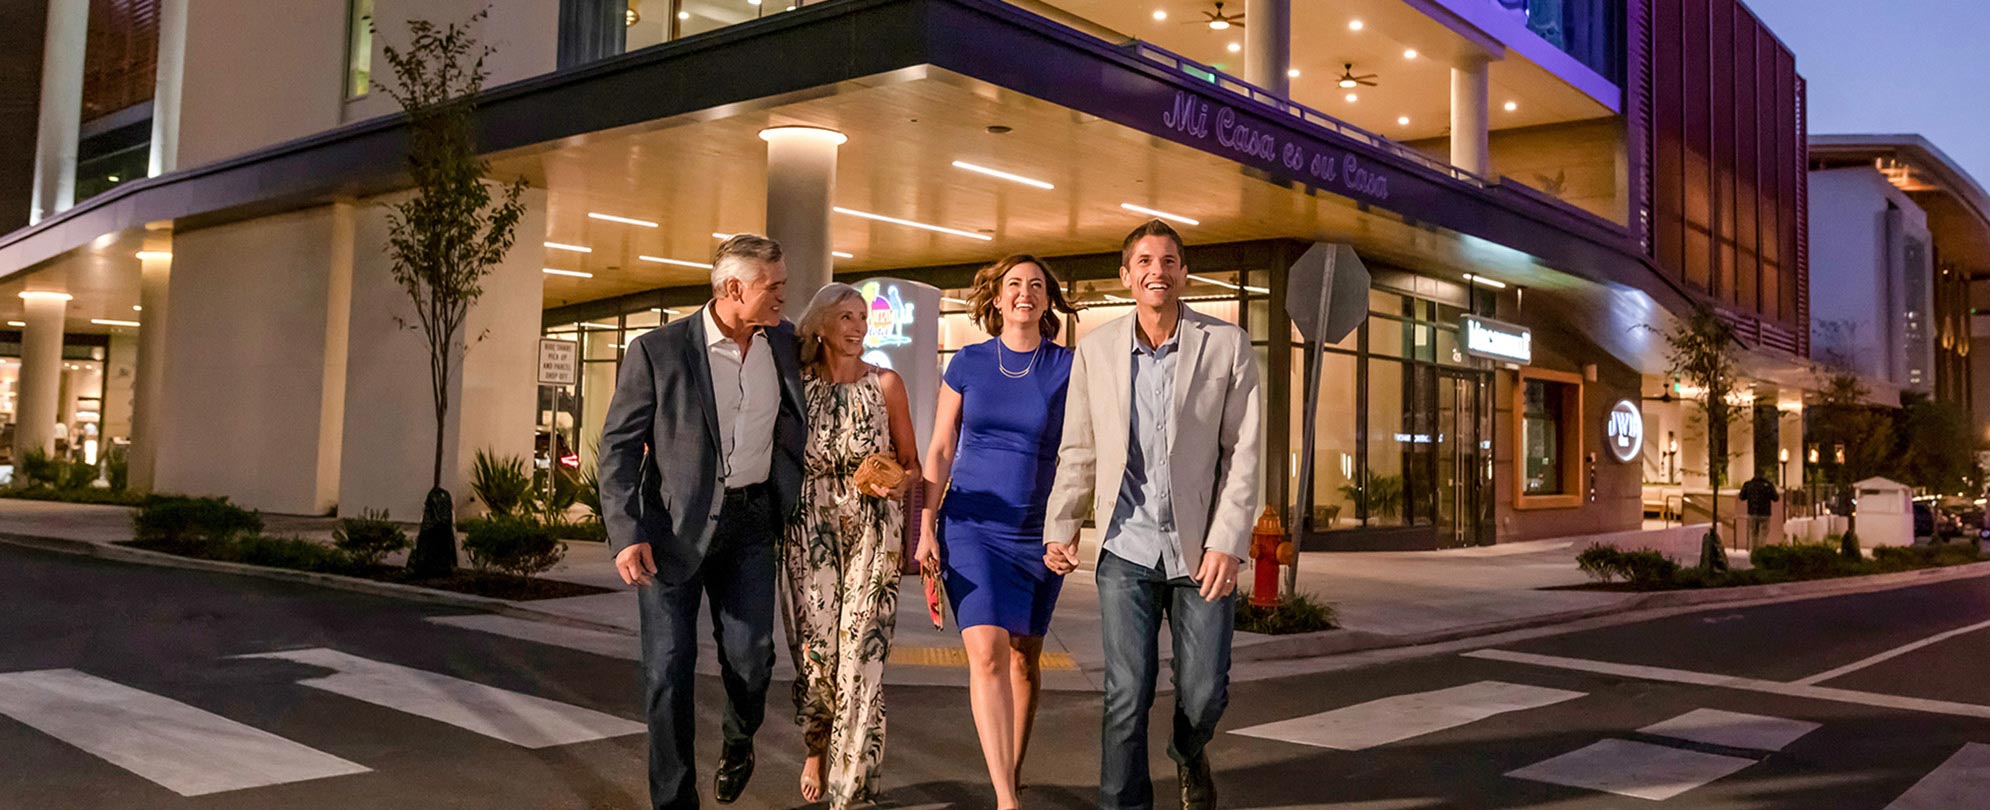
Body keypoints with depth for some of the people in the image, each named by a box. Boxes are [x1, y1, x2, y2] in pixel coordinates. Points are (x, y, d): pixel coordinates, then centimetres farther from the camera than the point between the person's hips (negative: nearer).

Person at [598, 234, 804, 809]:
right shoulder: (657, 351, -9)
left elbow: (795, 423, 21)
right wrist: (626, 534, -16)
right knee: (669, 665, 1)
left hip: (751, 521, 3)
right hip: (675, 525, -3)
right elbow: (618, 445, -7)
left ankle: (739, 740, 32)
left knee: (750, 654, -1)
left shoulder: (783, 341, 5)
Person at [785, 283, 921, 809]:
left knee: (861, 647, -7)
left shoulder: (886, 383, 5)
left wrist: (899, 483, -13)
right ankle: (816, 749, 28)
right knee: (816, 645, -2)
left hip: (873, 529, -1)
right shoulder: (797, 383, 7)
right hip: (811, 528, 1)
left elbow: (911, 462, 8)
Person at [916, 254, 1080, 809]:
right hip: (973, 528, -1)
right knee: (986, 654, -15)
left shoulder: (1067, 367, 1)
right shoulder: (968, 363, 3)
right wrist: (927, 528, 0)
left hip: (1037, 533, 1)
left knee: (1024, 659, 10)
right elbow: (939, 452, 5)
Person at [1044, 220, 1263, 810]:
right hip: (1128, 549, 1)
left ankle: (1190, 753, 40)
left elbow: (1243, 453, -4)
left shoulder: (1228, 346, -1)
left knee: (1205, 693, 6)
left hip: (1202, 550, 0)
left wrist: (1229, 543, -11)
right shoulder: (1095, 349, 4)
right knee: (1127, 697, -3)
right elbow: (1078, 451, 9)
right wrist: (1061, 528, 1)